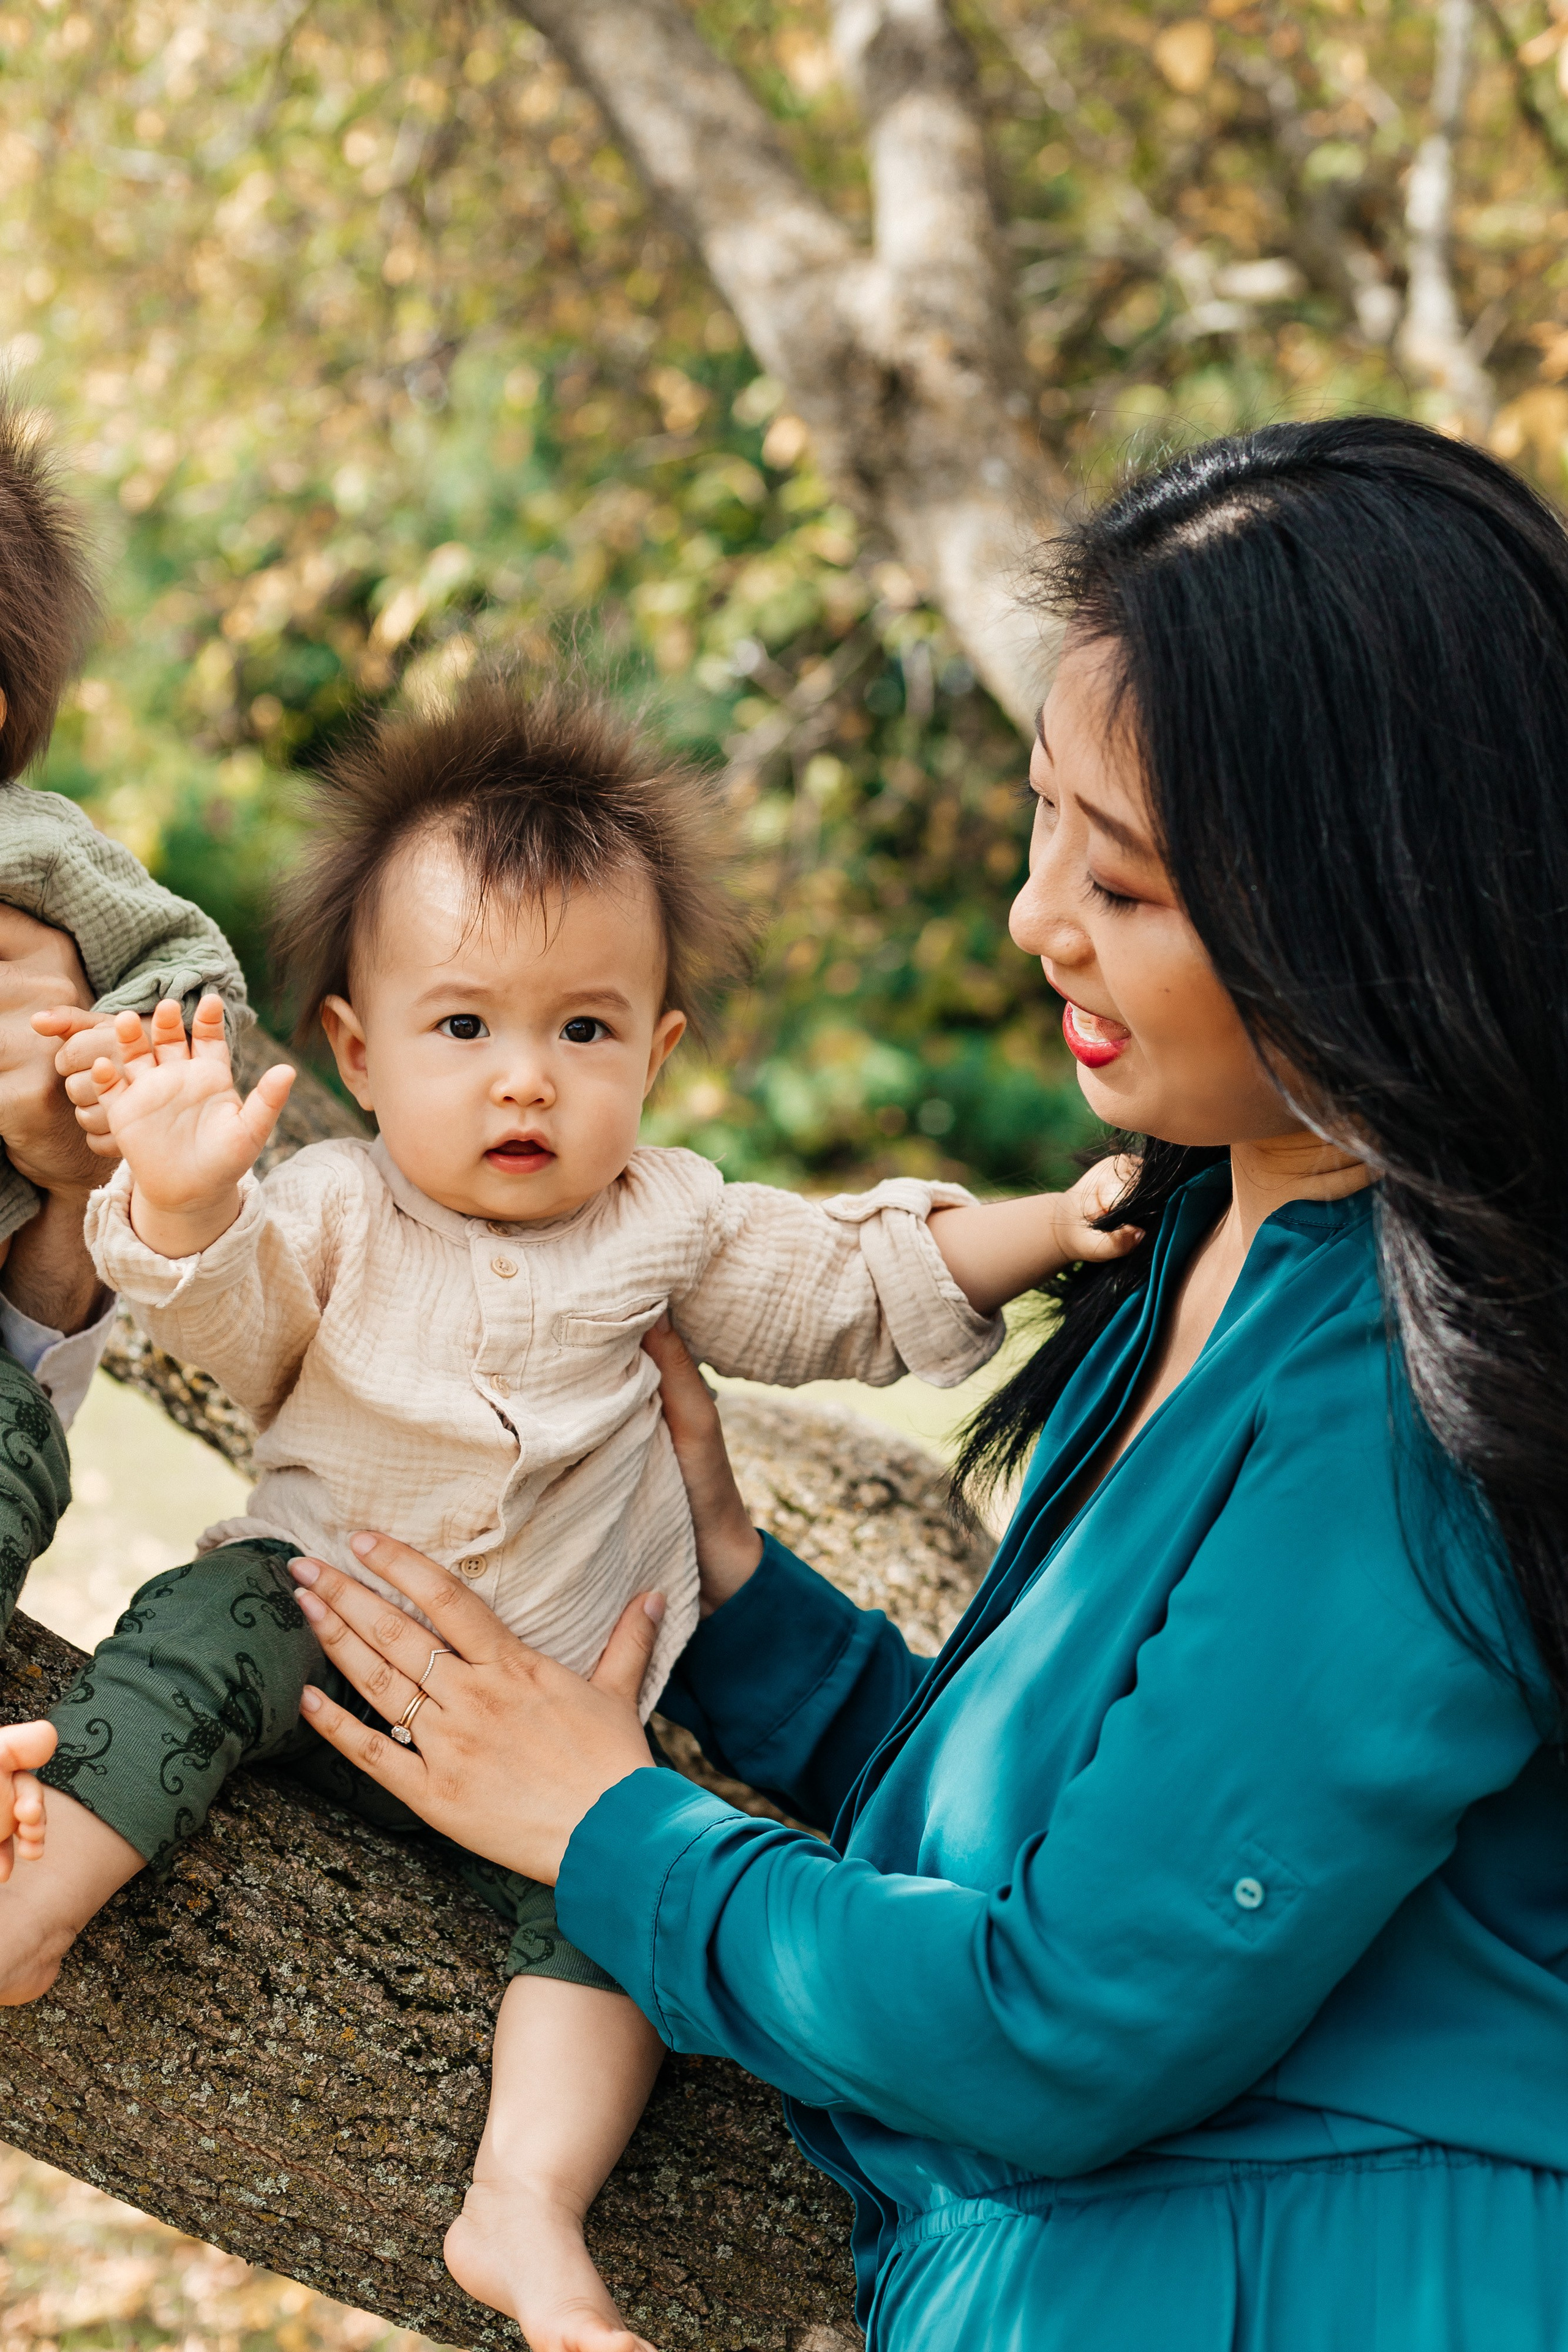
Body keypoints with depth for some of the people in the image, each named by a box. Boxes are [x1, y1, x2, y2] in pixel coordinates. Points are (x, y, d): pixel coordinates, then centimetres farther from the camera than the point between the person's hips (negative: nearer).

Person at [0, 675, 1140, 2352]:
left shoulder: (668, 1224, 2)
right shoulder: (335, 1213, -4)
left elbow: (849, 1284, 6)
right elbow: (221, 1313, -20)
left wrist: (1035, 1232, -7)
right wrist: (183, 1202, -42)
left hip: (549, 1705, 1)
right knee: (197, 1630, -27)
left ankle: (530, 2208, -24)